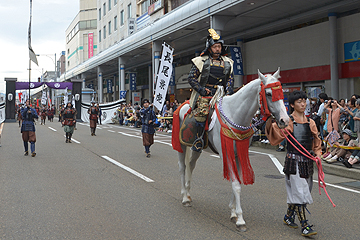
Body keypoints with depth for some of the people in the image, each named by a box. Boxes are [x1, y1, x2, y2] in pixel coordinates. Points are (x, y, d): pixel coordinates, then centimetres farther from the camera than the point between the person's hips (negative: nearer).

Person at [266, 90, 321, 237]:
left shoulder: (310, 123, 10)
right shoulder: (287, 122, -7)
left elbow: (316, 141, 20)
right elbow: (275, 136, -19)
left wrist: (317, 153, 5)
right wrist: (271, 123, -34)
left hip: (307, 161, 6)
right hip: (293, 161, -6)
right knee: (299, 192, -6)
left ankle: (288, 217, 34)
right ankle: (304, 226, 0)